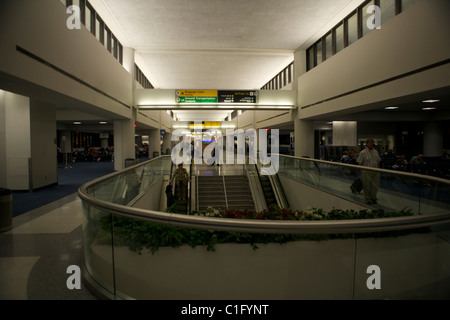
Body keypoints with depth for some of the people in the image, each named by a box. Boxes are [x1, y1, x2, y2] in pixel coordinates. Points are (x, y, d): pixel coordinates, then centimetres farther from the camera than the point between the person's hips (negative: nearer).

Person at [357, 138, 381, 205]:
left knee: (375, 185, 9)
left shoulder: (376, 152, 9)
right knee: (367, 186, 3)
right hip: (367, 172, -5)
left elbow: (378, 161, 17)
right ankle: (368, 199, 17)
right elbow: (360, 163, -7)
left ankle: (373, 198, 27)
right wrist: (362, 171, -11)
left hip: (375, 172, 5)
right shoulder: (363, 153, -8)